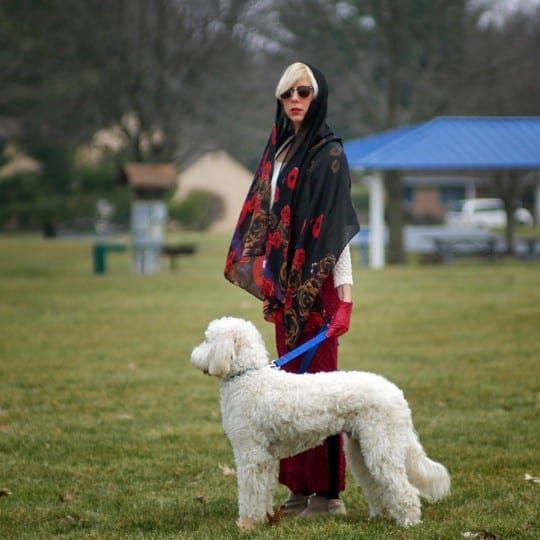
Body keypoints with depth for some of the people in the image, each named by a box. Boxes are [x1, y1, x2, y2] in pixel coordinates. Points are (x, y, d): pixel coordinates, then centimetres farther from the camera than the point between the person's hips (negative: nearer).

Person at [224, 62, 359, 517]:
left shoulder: (328, 154, -8)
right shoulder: (280, 147, 14)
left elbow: (337, 227, -14)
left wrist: (344, 292, -20)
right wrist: (272, 282, 13)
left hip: (317, 283, -8)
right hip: (286, 283, 8)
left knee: (316, 376, -6)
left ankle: (327, 490, -2)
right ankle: (301, 484, 16)